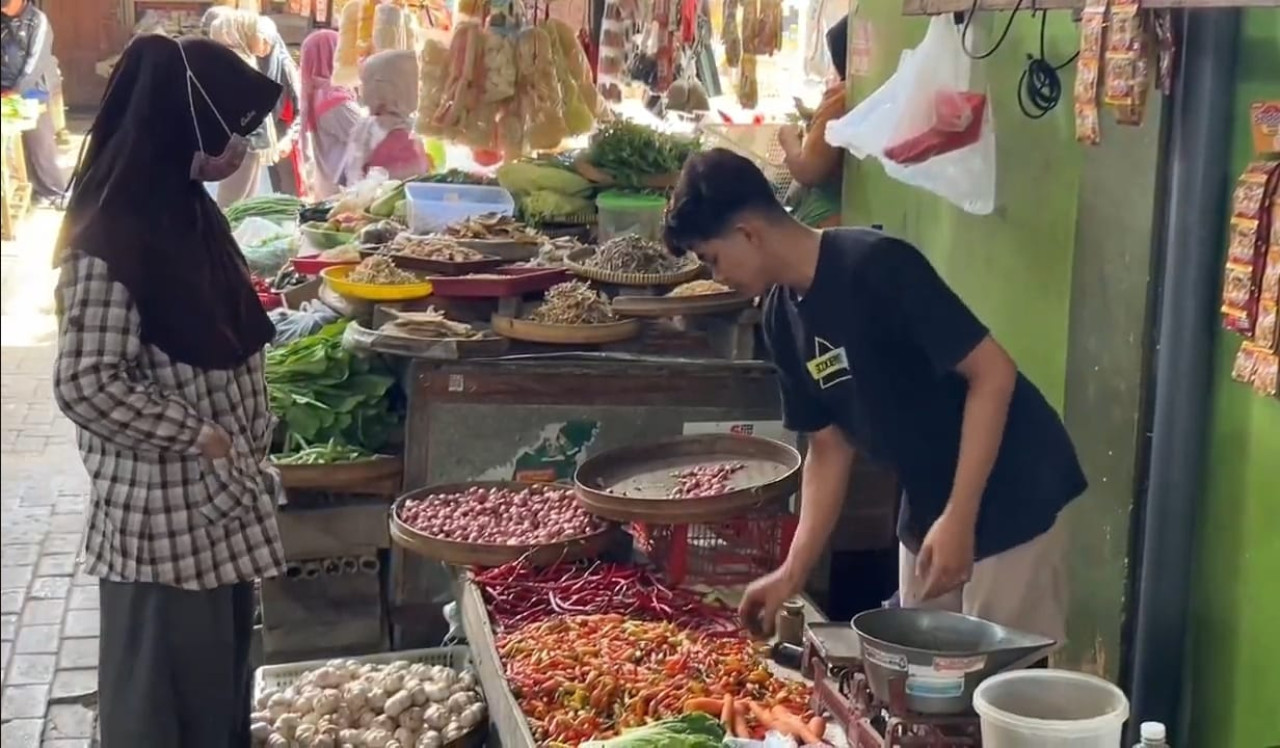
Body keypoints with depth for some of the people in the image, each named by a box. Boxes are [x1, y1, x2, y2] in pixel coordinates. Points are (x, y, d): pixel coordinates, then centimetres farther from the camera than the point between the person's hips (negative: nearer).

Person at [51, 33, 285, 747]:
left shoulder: (188, 208, 7)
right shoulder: (107, 239, -20)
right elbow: (86, 385, -22)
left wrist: (249, 445, 8)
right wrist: (201, 439, -17)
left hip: (222, 494, 9)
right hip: (165, 507, -8)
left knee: (221, 676, 20)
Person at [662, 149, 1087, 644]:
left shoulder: (876, 266, -23)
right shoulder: (782, 320, 1)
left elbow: (993, 373, -23)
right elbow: (829, 448, 7)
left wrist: (959, 517, -25)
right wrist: (793, 573, 2)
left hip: (1011, 497, -8)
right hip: (927, 508, 8)